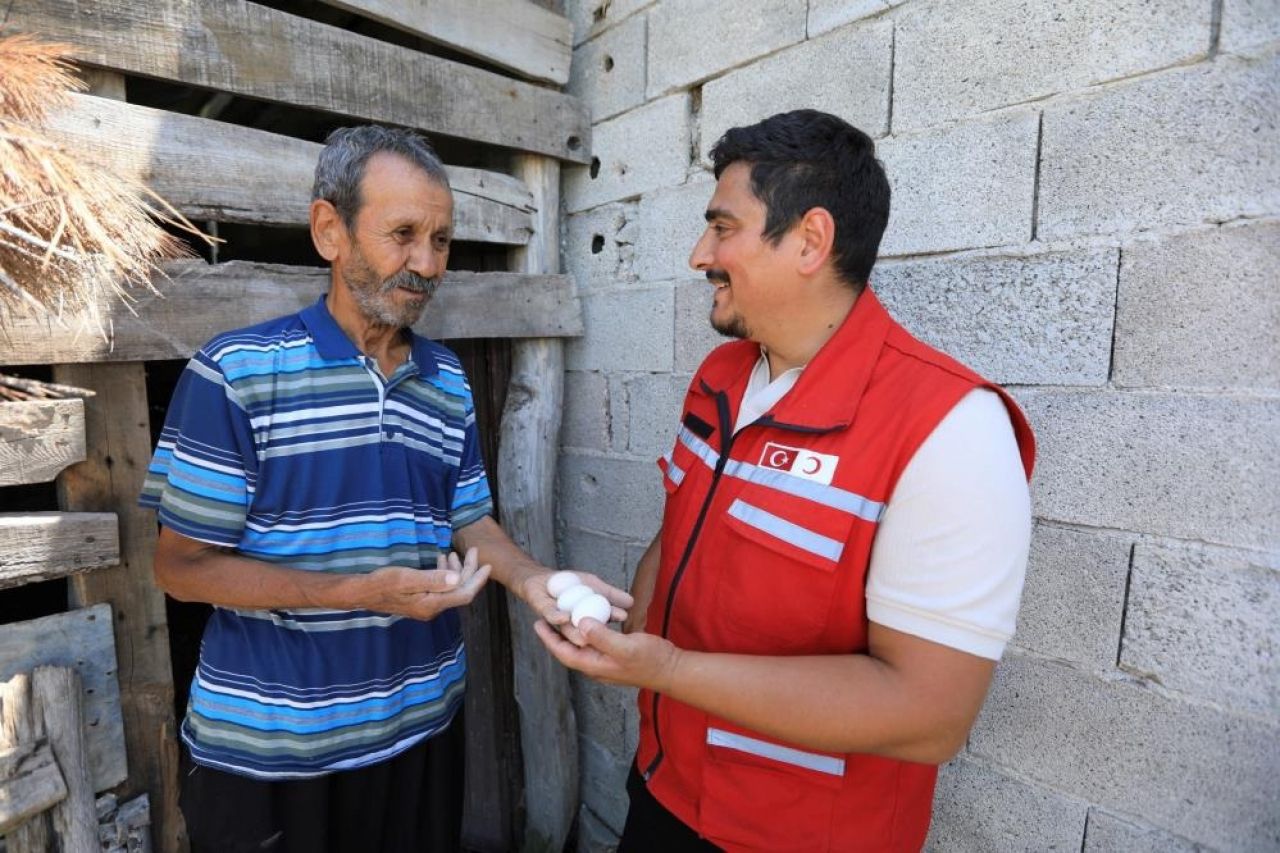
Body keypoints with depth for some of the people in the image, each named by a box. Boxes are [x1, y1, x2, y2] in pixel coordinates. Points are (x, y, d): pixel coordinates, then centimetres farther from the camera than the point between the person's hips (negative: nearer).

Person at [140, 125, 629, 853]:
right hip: (268, 742, -4)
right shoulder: (235, 373, -13)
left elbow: (469, 519, 7)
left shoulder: (449, 382, 2)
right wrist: (361, 592, -22)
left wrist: (532, 579, -12)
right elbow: (183, 564, -11)